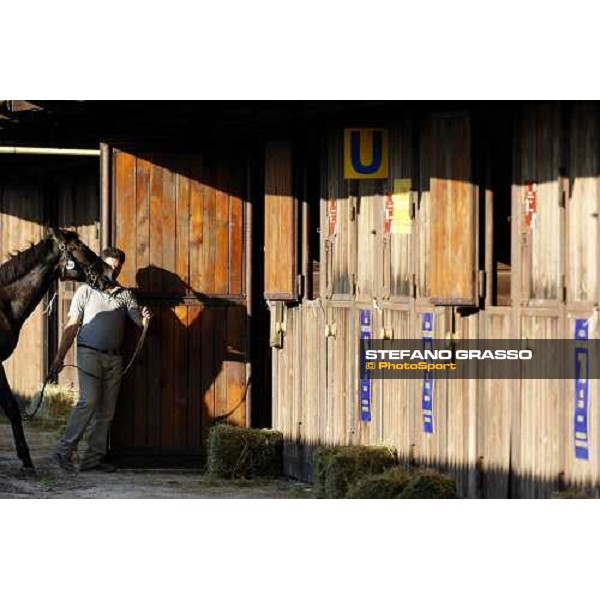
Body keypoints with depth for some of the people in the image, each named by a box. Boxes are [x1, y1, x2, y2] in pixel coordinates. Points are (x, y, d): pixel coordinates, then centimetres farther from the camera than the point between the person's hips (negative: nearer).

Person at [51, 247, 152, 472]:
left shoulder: (125, 295, 14)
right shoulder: (86, 291, 5)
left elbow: (138, 318, 3)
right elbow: (71, 326, 3)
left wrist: (145, 320, -23)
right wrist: (60, 358, -3)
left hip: (114, 358, 4)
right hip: (89, 353, -4)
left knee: (106, 409, 3)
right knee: (89, 401, -18)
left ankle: (94, 458, 7)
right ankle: (64, 451, -15)